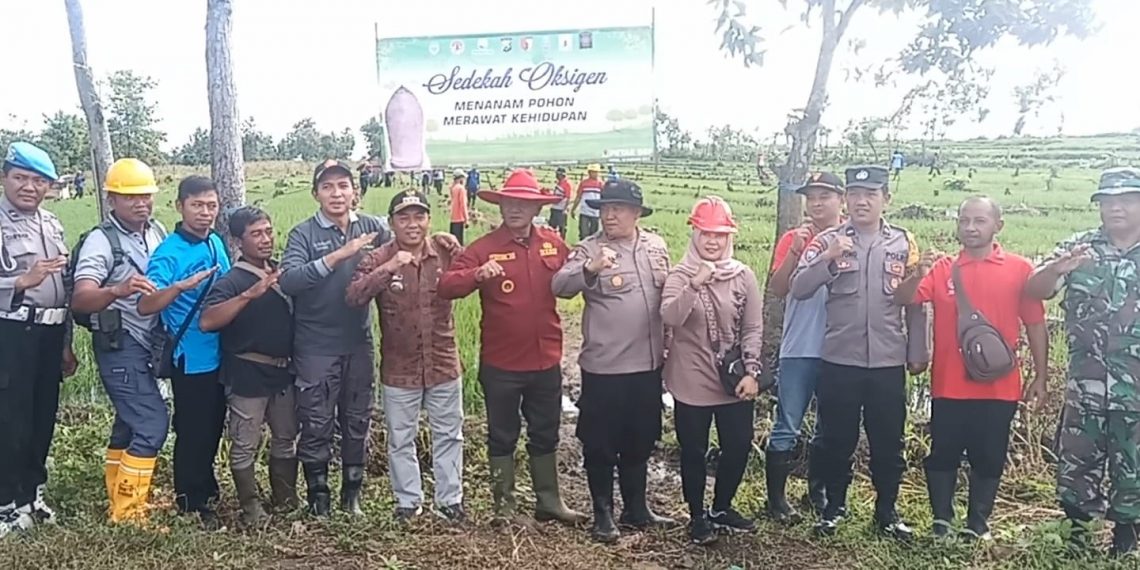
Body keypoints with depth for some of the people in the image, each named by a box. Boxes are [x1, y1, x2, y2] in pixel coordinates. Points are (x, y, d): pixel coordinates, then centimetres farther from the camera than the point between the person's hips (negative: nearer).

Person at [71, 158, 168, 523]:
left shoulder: (158, 232, 4)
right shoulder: (101, 241, -17)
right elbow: (79, 301, -30)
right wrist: (117, 291, -48)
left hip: (146, 344, 8)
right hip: (119, 346, -7)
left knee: (131, 421, 16)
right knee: (152, 424, -13)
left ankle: (121, 498, 30)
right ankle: (126, 513, -3)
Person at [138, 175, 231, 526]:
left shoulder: (217, 243, 5)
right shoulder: (168, 253, -16)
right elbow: (145, 306, -26)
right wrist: (180, 286, -40)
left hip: (221, 355, 7)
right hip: (192, 359, -7)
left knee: (213, 428, 20)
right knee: (192, 432, 5)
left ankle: (206, 489, 38)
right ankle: (190, 504, 22)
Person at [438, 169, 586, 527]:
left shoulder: (553, 244, 1)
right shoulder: (484, 248, -9)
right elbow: (447, 286, -20)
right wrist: (477, 275, -38)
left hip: (546, 360, 3)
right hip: (500, 363, -3)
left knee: (545, 435, 18)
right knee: (502, 437, 12)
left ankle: (549, 501, 34)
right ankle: (504, 505, 27)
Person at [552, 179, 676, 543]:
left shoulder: (656, 246, 6)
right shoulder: (590, 249, -9)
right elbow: (560, 286, -24)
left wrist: (667, 343, 17)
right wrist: (590, 270, -43)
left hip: (648, 364, 5)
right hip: (604, 367, -4)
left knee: (640, 442, 17)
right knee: (601, 444, 6)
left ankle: (635, 509, 33)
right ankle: (603, 514, 22)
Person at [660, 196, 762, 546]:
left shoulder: (744, 276, 0)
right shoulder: (680, 276, -6)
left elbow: (753, 328, 1)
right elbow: (669, 317, -23)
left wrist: (751, 372, -5)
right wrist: (695, 285, -34)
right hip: (692, 381, -2)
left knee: (739, 446, 10)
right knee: (693, 451, 8)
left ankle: (721, 508, 33)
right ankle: (697, 516, 27)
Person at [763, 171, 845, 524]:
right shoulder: (793, 238, 3)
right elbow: (776, 288, -7)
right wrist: (796, 251, -18)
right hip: (799, 350, -2)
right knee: (787, 428, 1)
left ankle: (818, 492, 30)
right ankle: (776, 499, 10)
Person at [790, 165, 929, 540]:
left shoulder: (904, 243, 4)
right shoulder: (827, 241, -1)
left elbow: (915, 302, 7)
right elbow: (798, 290, -11)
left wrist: (917, 352, 7)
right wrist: (827, 258, -24)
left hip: (889, 363, 2)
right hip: (839, 361, -1)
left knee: (888, 442, 11)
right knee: (836, 440, 9)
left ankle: (886, 511, 28)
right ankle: (834, 507, 27)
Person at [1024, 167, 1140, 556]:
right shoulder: (1079, 248, 2)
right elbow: (1034, 291, -7)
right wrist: (1058, 268, -26)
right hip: (1085, 385, 1)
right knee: (1075, 465, 10)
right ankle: (1074, 535, 26)